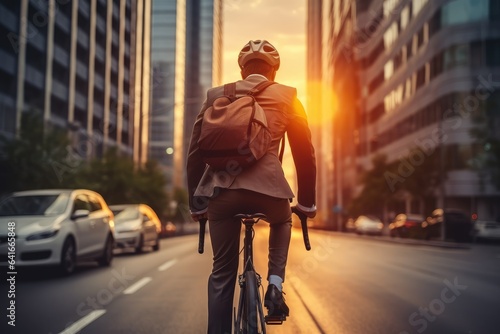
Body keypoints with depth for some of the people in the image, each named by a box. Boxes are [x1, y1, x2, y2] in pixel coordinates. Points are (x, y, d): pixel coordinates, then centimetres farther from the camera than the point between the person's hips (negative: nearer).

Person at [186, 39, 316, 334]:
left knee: (222, 275, 16)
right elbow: (305, 153, 14)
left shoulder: (216, 95, 17)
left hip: (221, 191, 1)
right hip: (268, 187, -1)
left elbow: (195, 153, 16)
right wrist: (307, 202, 25)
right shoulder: (287, 97, 13)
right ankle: (275, 285, 16)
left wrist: (196, 202, 25)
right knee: (282, 222, 34)